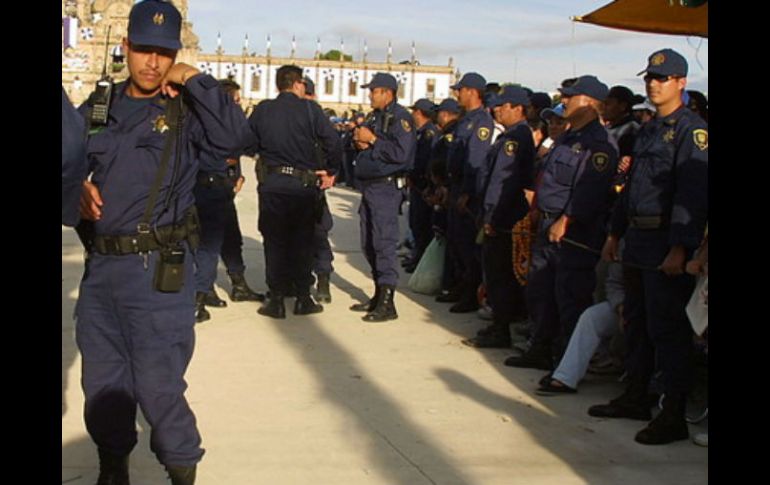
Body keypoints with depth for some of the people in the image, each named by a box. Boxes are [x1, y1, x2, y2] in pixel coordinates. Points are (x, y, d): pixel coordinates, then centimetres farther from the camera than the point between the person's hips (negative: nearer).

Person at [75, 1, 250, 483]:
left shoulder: (186, 110, -3)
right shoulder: (98, 108, 10)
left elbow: (234, 136, -23)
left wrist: (194, 79, -16)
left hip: (158, 269, -5)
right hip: (101, 265, 5)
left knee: (158, 386, -3)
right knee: (102, 382, 16)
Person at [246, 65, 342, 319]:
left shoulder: (262, 110, 3)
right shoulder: (309, 109, -4)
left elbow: (249, 145, 4)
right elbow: (333, 142, -12)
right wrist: (331, 171, 1)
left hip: (271, 183, 2)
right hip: (303, 184, -1)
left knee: (274, 241, 8)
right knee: (302, 241, 10)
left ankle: (276, 300, 7)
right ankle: (303, 298, 13)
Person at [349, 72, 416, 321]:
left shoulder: (399, 117, -11)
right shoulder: (375, 116, 17)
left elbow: (400, 153, -23)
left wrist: (372, 140, -16)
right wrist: (361, 143, 4)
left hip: (386, 187, -10)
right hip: (369, 186, 10)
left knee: (384, 243, -10)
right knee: (369, 244, 14)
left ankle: (387, 303, -7)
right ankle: (379, 294, 25)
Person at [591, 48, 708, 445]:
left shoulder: (693, 130, -11)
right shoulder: (648, 130, 17)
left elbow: (693, 195, -18)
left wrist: (680, 248, -23)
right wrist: (614, 234, 19)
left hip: (667, 245, -9)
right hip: (638, 240, 9)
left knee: (667, 330, -5)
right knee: (636, 323, 16)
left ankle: (674, 417, 2)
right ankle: (635, 397, 28)